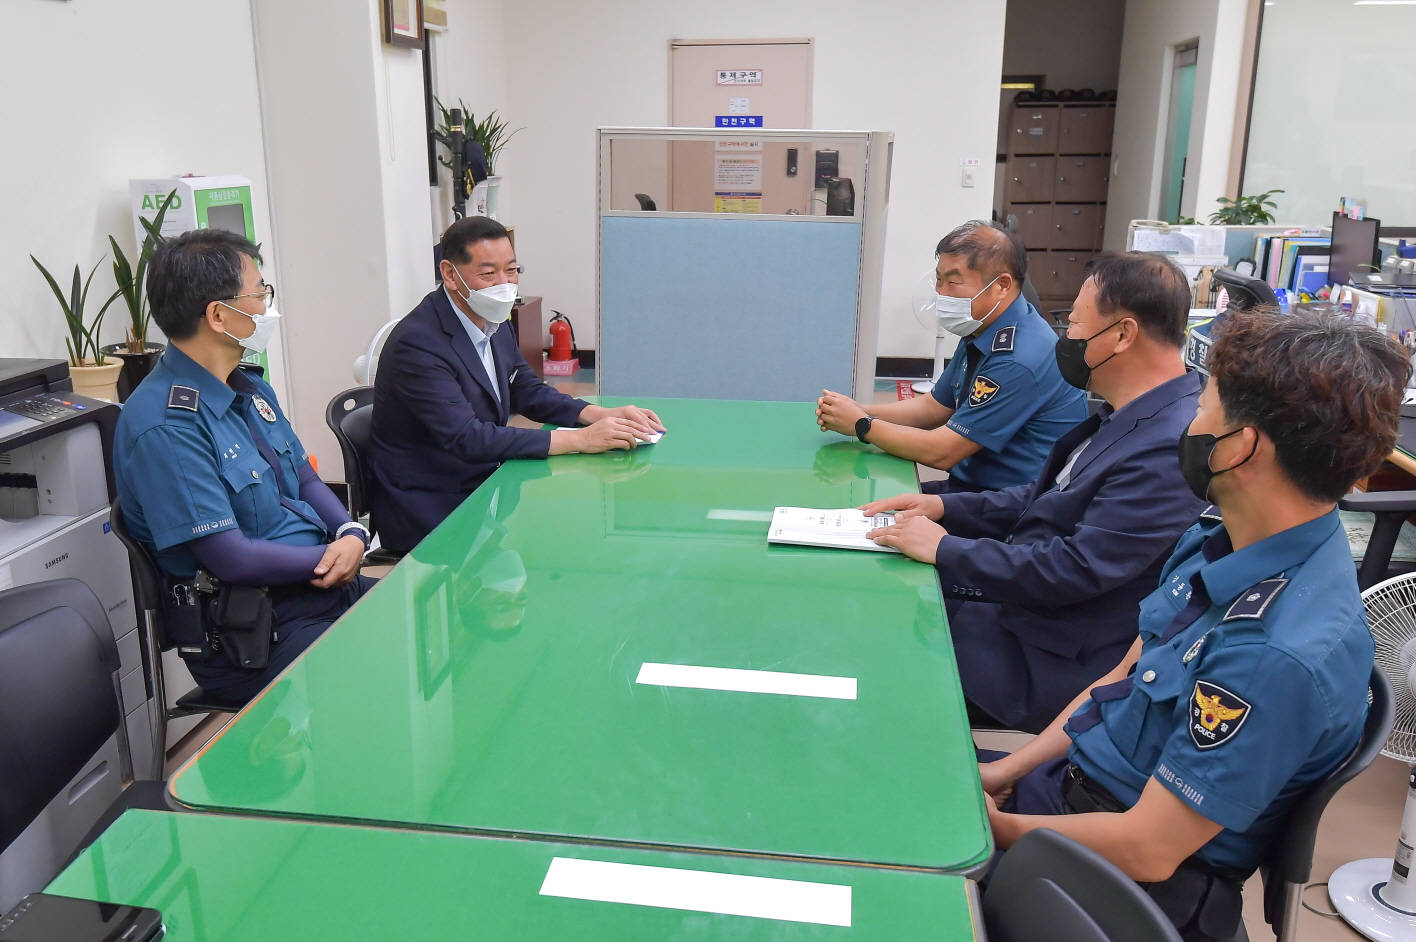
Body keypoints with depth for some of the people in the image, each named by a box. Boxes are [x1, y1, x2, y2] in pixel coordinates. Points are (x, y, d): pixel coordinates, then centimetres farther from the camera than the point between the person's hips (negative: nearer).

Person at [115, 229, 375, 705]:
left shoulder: (250, 386, 10)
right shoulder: (162, 427, -19)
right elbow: (232, 558, -20)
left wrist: (352, 534, -5)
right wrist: (330, 557, -9)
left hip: (323, 587, 9)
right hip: (252, 635, -9)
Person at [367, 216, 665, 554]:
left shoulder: (493, 323, 4)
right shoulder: (417, 344, -22)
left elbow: (528, 392, 14)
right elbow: (467, 440, -29)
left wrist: (603, 415, -5)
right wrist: (580, 440, -30)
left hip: (483, 486, 8)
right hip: (429, 513, -8)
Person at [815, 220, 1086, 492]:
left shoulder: (1018, 359, -25)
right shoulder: (980, 333, 6)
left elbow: (940, 453, -21)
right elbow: (933, 407, 16)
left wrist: (861, 425, -9)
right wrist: (860, 411, 0)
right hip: (973, 483, 9)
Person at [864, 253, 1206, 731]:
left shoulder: (1170, 449, -26)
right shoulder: (1128, 417, 7)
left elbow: (1073, 571, -28)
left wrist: (944, 548, -18)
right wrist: (945, 507, 3)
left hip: (1055, 663, -9)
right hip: (1020, 606, 9)